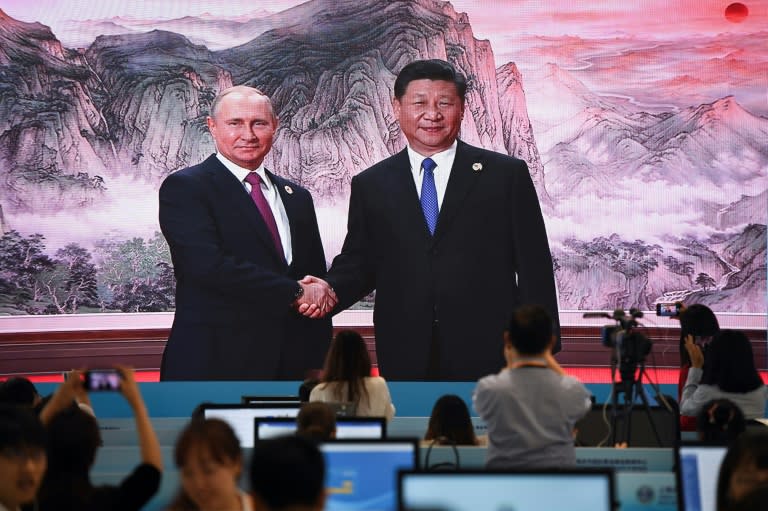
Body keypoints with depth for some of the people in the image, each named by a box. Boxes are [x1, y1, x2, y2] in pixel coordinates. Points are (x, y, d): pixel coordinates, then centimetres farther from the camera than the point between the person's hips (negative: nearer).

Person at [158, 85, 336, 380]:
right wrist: (296, 292, -13)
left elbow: (318, 284, 19)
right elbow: (209, 266, -17)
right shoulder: (184, 188, -3)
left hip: (292, 366, 6)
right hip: (216, 364, -5)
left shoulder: (297, 197, 18)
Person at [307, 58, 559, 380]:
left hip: (487, 355, -1)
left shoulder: (507, 175, 3)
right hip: (406, 362, 2)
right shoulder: (370, 186, 10)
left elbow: (535, 269, 2)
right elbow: (358, 264, 11)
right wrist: (329, 291, -11)